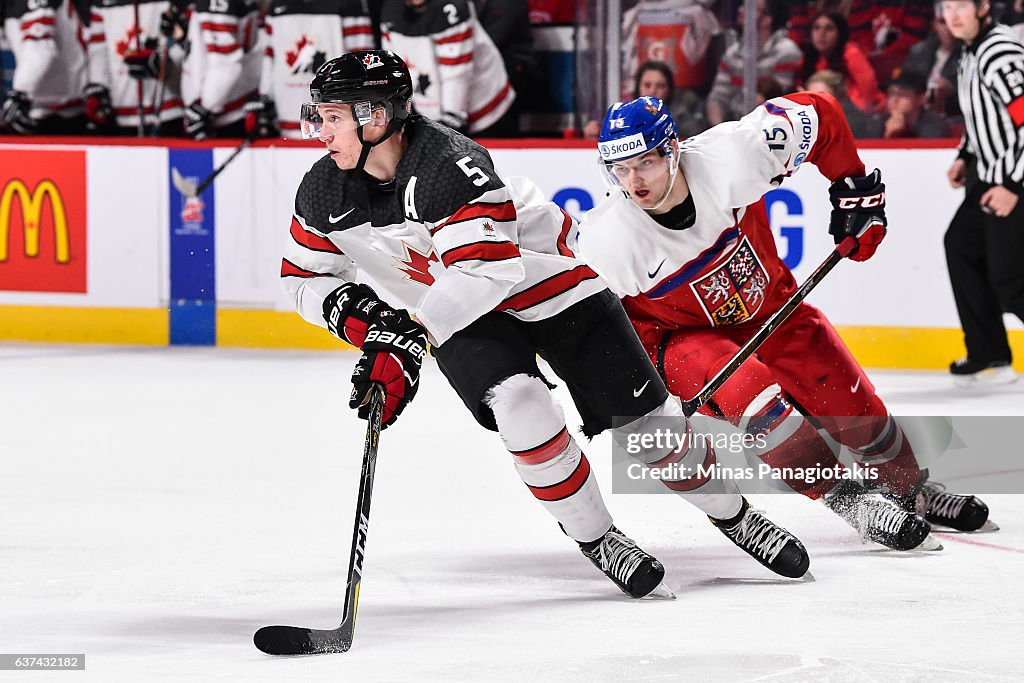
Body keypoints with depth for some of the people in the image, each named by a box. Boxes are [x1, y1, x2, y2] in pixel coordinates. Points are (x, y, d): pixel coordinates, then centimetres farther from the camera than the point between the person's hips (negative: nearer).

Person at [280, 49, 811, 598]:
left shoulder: (449, 163, -33)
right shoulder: (322, 195, -12)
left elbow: (488, 269, -38)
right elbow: (302, 277, 1)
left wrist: (412, 337, -41)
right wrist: (352, 311, -19)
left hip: (542, 278, -4)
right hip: (459, 317, 4)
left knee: (644, 418, -3)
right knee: (517, 404, -26)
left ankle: (731, 511, 21)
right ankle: (594, 537, -8)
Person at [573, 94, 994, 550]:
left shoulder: (728, 158, -31)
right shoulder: (604, 243, -31)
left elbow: (815, 113, -17)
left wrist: (852, 184, -13)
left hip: (767, 304, 3)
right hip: (685, 335, -2)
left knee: (855, 406, 4)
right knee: (752, 398, -31)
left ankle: (912, 489, 34)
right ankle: (848, 501, -15)